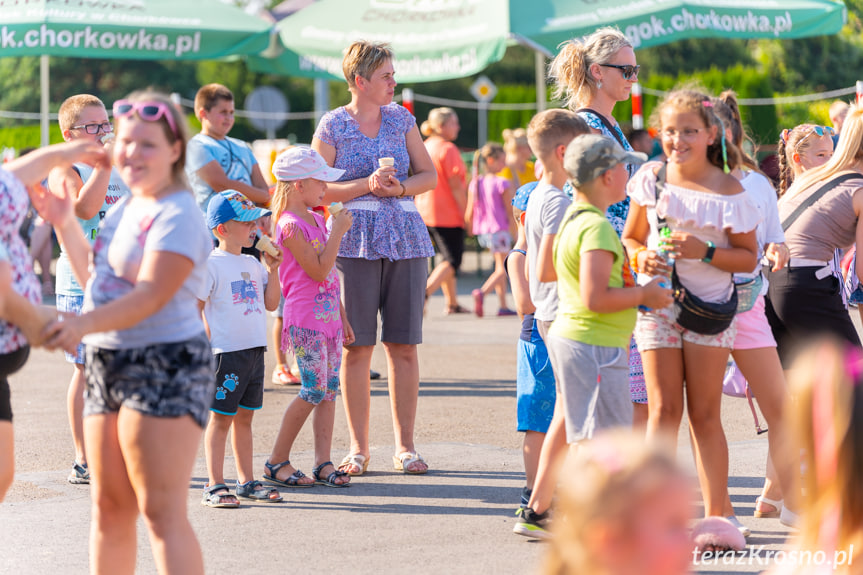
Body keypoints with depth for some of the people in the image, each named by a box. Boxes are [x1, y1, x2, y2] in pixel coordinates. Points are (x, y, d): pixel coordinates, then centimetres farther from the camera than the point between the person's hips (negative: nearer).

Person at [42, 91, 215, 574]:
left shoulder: (178, 216, -13)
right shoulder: (125, 208, 16)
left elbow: (151, 295, -24)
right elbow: (94, 277, 27)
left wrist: (84, 324, -36)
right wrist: (65, 224, 17)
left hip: (164, 367, -9)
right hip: (107, 366, 9)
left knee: (161, 511, -13)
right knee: (109, 508, 12)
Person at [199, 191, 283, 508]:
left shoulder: (252, 264, 14)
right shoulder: (211, 265, -9)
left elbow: (271, 303, 15)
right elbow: (194, 309, -10)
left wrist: (272, 270, 4)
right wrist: (210, 342, -13)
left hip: (255, 350, 7)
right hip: (227, 352, -7)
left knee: (244, 417, 13)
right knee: (221, 419, -2)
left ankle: (246, 481, 19)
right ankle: (214, 485, 1)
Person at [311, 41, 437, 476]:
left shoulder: (401, 119, 11)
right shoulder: (332, 126, 2)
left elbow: (429, 176, 12)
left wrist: (399, 187, -8)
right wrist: (367, 184, -13)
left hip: (405, 236, 3)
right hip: (355, 240, -3)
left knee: (404, 344, 1)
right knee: (356, 346, -3)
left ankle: (405, 445, 8)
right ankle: (358, 448, 5)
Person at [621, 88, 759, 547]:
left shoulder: (728, 191, -7)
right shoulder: (652, 178, 1)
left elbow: (748, 258, -3)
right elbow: (631, 237, 11)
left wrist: (706, 251, -19)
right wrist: (641, 257, -11)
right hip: (657, 302, 2)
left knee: (705, 413, 3)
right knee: (664, 410, -2)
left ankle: (715, 515, 10)